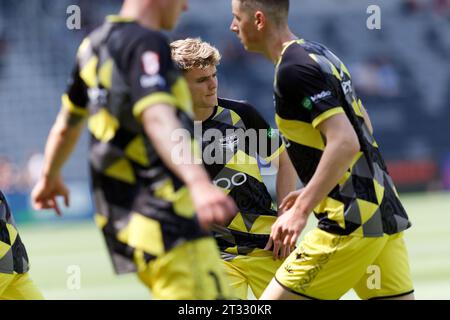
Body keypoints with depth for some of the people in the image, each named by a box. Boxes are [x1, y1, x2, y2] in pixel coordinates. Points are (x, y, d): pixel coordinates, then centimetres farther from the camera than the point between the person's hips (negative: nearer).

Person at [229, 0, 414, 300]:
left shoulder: (293, 69, -14)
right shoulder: (319, 52, 16)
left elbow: (345, 143, -22)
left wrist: (301, 210, -21)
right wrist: (313, 193, 26)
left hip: (354, 219, -9)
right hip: (385, 210, 9)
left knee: (277, 297, -5)